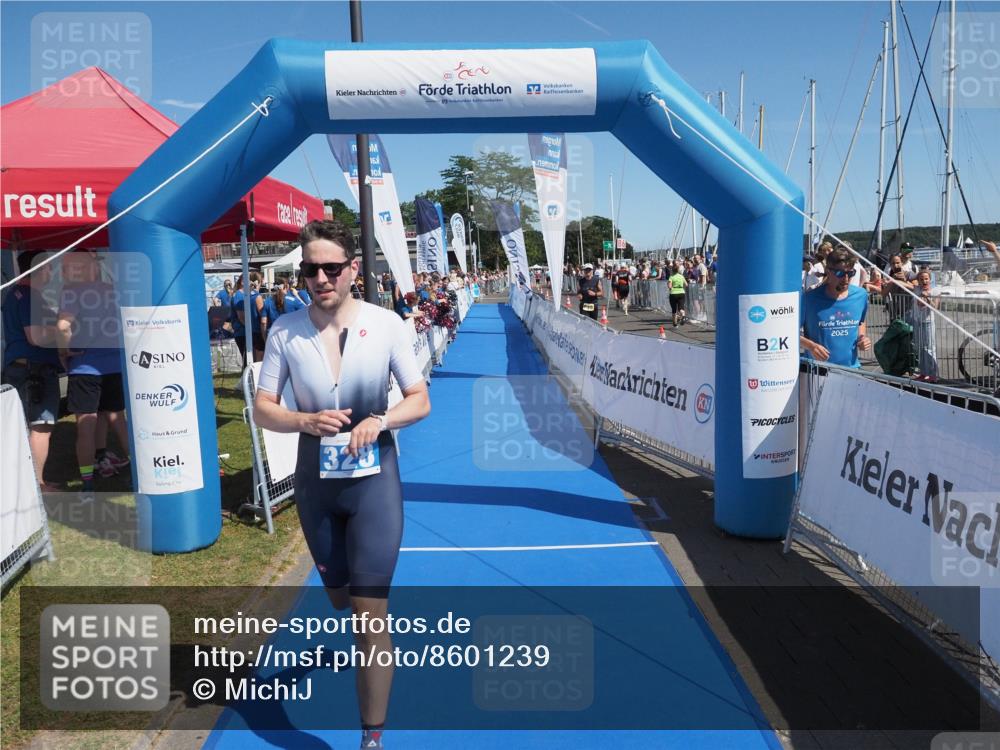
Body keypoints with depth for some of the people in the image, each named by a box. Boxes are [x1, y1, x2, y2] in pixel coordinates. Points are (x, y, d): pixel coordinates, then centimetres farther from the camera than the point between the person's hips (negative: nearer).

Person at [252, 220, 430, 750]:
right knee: (338, 596, 23)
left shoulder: (385, 324, -12)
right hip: (315, 481, 3)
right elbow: (263, 409, -3)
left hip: (374, 479, -3)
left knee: (370, 613, -4)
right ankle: (369, 644, 60)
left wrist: (380, 419, -26)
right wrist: (306, 421, -24)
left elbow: (420, 401, -6)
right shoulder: (285, 330, -8)